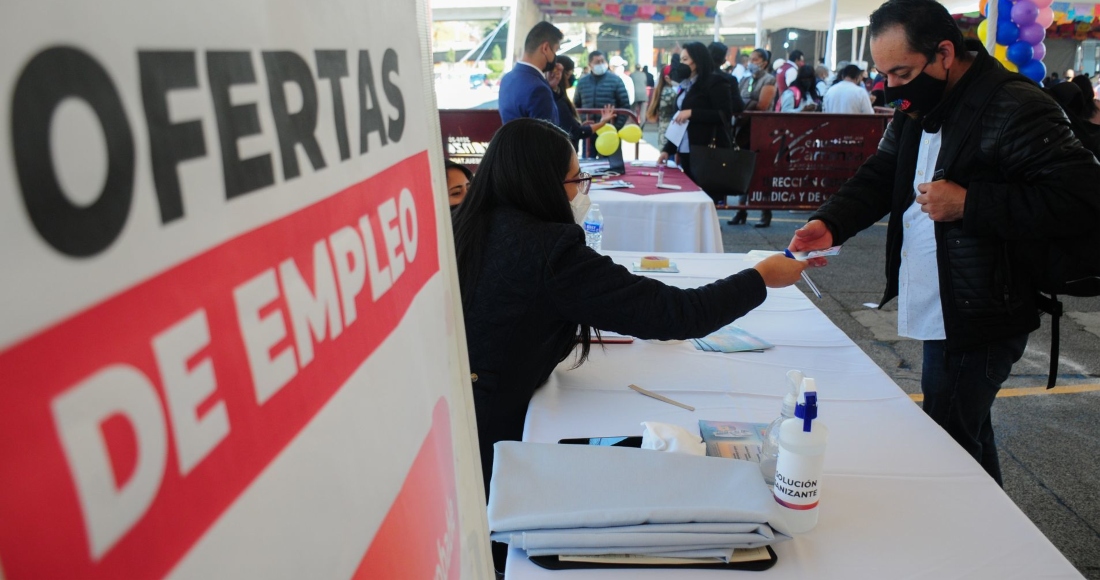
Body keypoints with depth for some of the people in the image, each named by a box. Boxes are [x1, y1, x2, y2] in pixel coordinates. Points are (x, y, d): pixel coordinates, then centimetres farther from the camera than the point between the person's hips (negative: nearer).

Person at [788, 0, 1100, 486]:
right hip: (941, 314, 9)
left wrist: (968, 204, -24)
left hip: (979, 323, -9)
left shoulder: (1015, 109, -18)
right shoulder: (917, 110, 10)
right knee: (967, 435, 23)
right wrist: (830, 223, -10)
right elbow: (879, 177, 9)